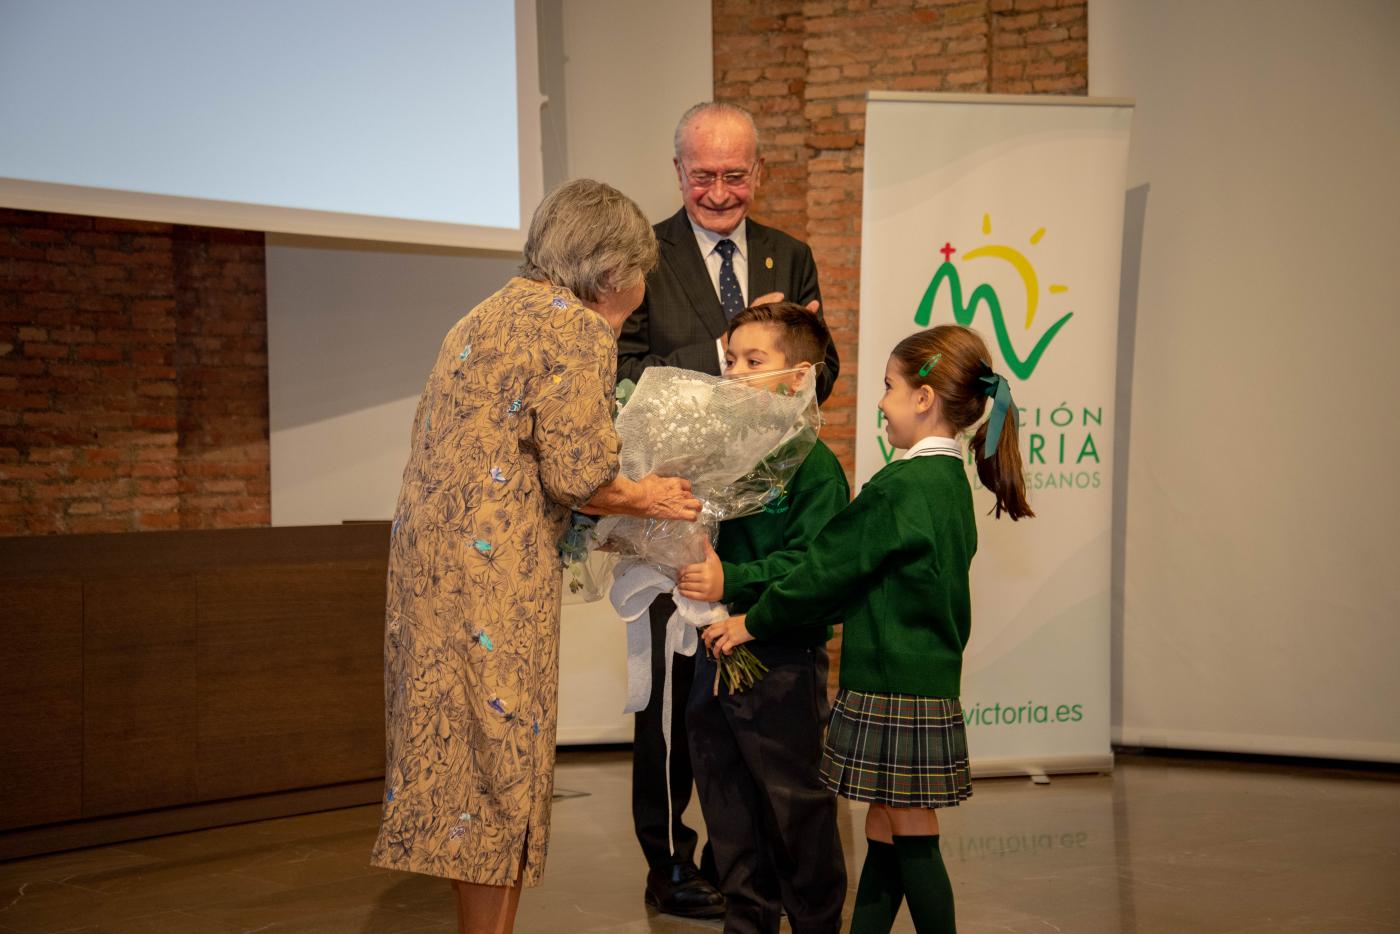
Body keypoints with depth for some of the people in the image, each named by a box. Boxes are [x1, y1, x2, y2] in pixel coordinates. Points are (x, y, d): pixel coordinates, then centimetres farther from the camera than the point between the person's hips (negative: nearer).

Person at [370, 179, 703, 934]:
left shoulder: (494, 313, 20)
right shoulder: (576, 328, -9)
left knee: (464, 757, 14)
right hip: (492, 578, -9)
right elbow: (576, 475, -13)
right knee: (501, 763, -1)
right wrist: (650, 499, 4)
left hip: (432, 556, 9)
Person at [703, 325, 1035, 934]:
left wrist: (753, 623, -3)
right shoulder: (951, 482, 11)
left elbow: (827, 572, -14)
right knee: (884, 837, 13)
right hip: (929, 678, 9)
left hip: (895, 691, -9)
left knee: (912, 840, 0)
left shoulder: (901, 487, -18)